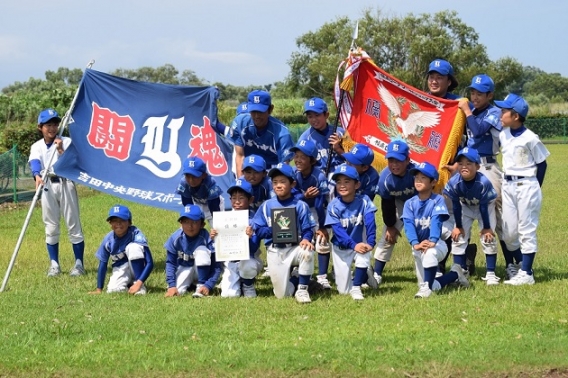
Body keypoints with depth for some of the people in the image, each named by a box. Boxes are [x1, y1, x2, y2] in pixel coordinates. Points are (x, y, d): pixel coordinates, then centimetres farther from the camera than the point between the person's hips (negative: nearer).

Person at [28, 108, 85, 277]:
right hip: (47, 186, 2)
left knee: (73, 224, -1)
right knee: (51, 227, 5)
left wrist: (61, 150, -24)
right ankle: (54, 264, 12)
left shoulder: (67, 142, 1)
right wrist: (37, 176, -37)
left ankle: (79, 263, 5)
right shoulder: (37, 146, 4)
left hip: (65, 183, -2)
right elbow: (34, 162, -17)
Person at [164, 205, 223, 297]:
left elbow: (217, 267, -23)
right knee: (177, 291, -26)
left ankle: (201, 286, -19)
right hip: (184, 269, 2)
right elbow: (170, 263, -12)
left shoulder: (207, 239, -26)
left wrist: (208, 286, -34)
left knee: (201, 250, -30)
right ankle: (189, 283, 10)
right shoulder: (175, 238, -19)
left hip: (202, 272, -2)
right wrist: (171, 285, -23)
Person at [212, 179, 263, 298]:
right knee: (228, 294, -15)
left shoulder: (254, 219, -12)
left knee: (246, 265, -39)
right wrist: (214, 238, -19)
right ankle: (238, 282, 22)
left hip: (249, 259, -3)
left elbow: (253, 249, -16)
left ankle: (248, 285, -3)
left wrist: (251, 237, -36)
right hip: (231, 262, 3)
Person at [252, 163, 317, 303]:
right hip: (275, 251, 1)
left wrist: (306, 238, -27)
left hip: (295, 247, -1)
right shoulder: (267, 206, 3)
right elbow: (258, 230, 1)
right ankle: (292, 278, 32)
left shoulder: (300, 206, -2)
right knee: (282, 295, -6)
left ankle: (302, 289, -17)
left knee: (307, 252, -39)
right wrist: (273, 230, -18)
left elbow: (307, 229, -4)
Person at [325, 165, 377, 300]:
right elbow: (338, 231, -23)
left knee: (363, 255, -37)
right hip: (341, 248, 0)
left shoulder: (364, 201, -14)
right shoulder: (333, 206, -16)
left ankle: (356, 288, -14)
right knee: (344, 290, -2)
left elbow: (370, 224, -23)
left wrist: (370, 243, -39)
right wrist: (353, 245, -38)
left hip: (360, 243, 0)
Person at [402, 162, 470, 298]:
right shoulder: (410, 203, -1)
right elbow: (408, 224, -14)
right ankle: (455, 274, 27)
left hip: (437, 244, -4)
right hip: (419, 247, 4)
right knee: (433, 286, 1)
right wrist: (415, 243, -31)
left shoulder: (437, 200, -9)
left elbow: (436, 221, -22)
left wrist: (432, 241, -38)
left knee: (430, 252, -40)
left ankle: (425, 287, -29)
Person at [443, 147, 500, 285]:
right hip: (465, 208, 3)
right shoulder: (454, 182, -29)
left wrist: (486, 227, -16)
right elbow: (456, 206, -16)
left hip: (485, 207, -3)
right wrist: (458, 226, -9)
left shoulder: (483, 183, -36)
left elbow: (484, 206, -25)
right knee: (458, 236, -3)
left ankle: (490, 274, -1)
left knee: (488, 237, -9)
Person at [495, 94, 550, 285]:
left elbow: (542, 163, -6)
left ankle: (526, 273, 1)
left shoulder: (530, 138, -12)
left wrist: (535, 189, -4)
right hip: (508, 185, 7)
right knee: (508, 231, 8)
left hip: (526, 185, -7)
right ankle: (521, 266, 23)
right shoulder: (503, 135, 5)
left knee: (526, 230, -2)